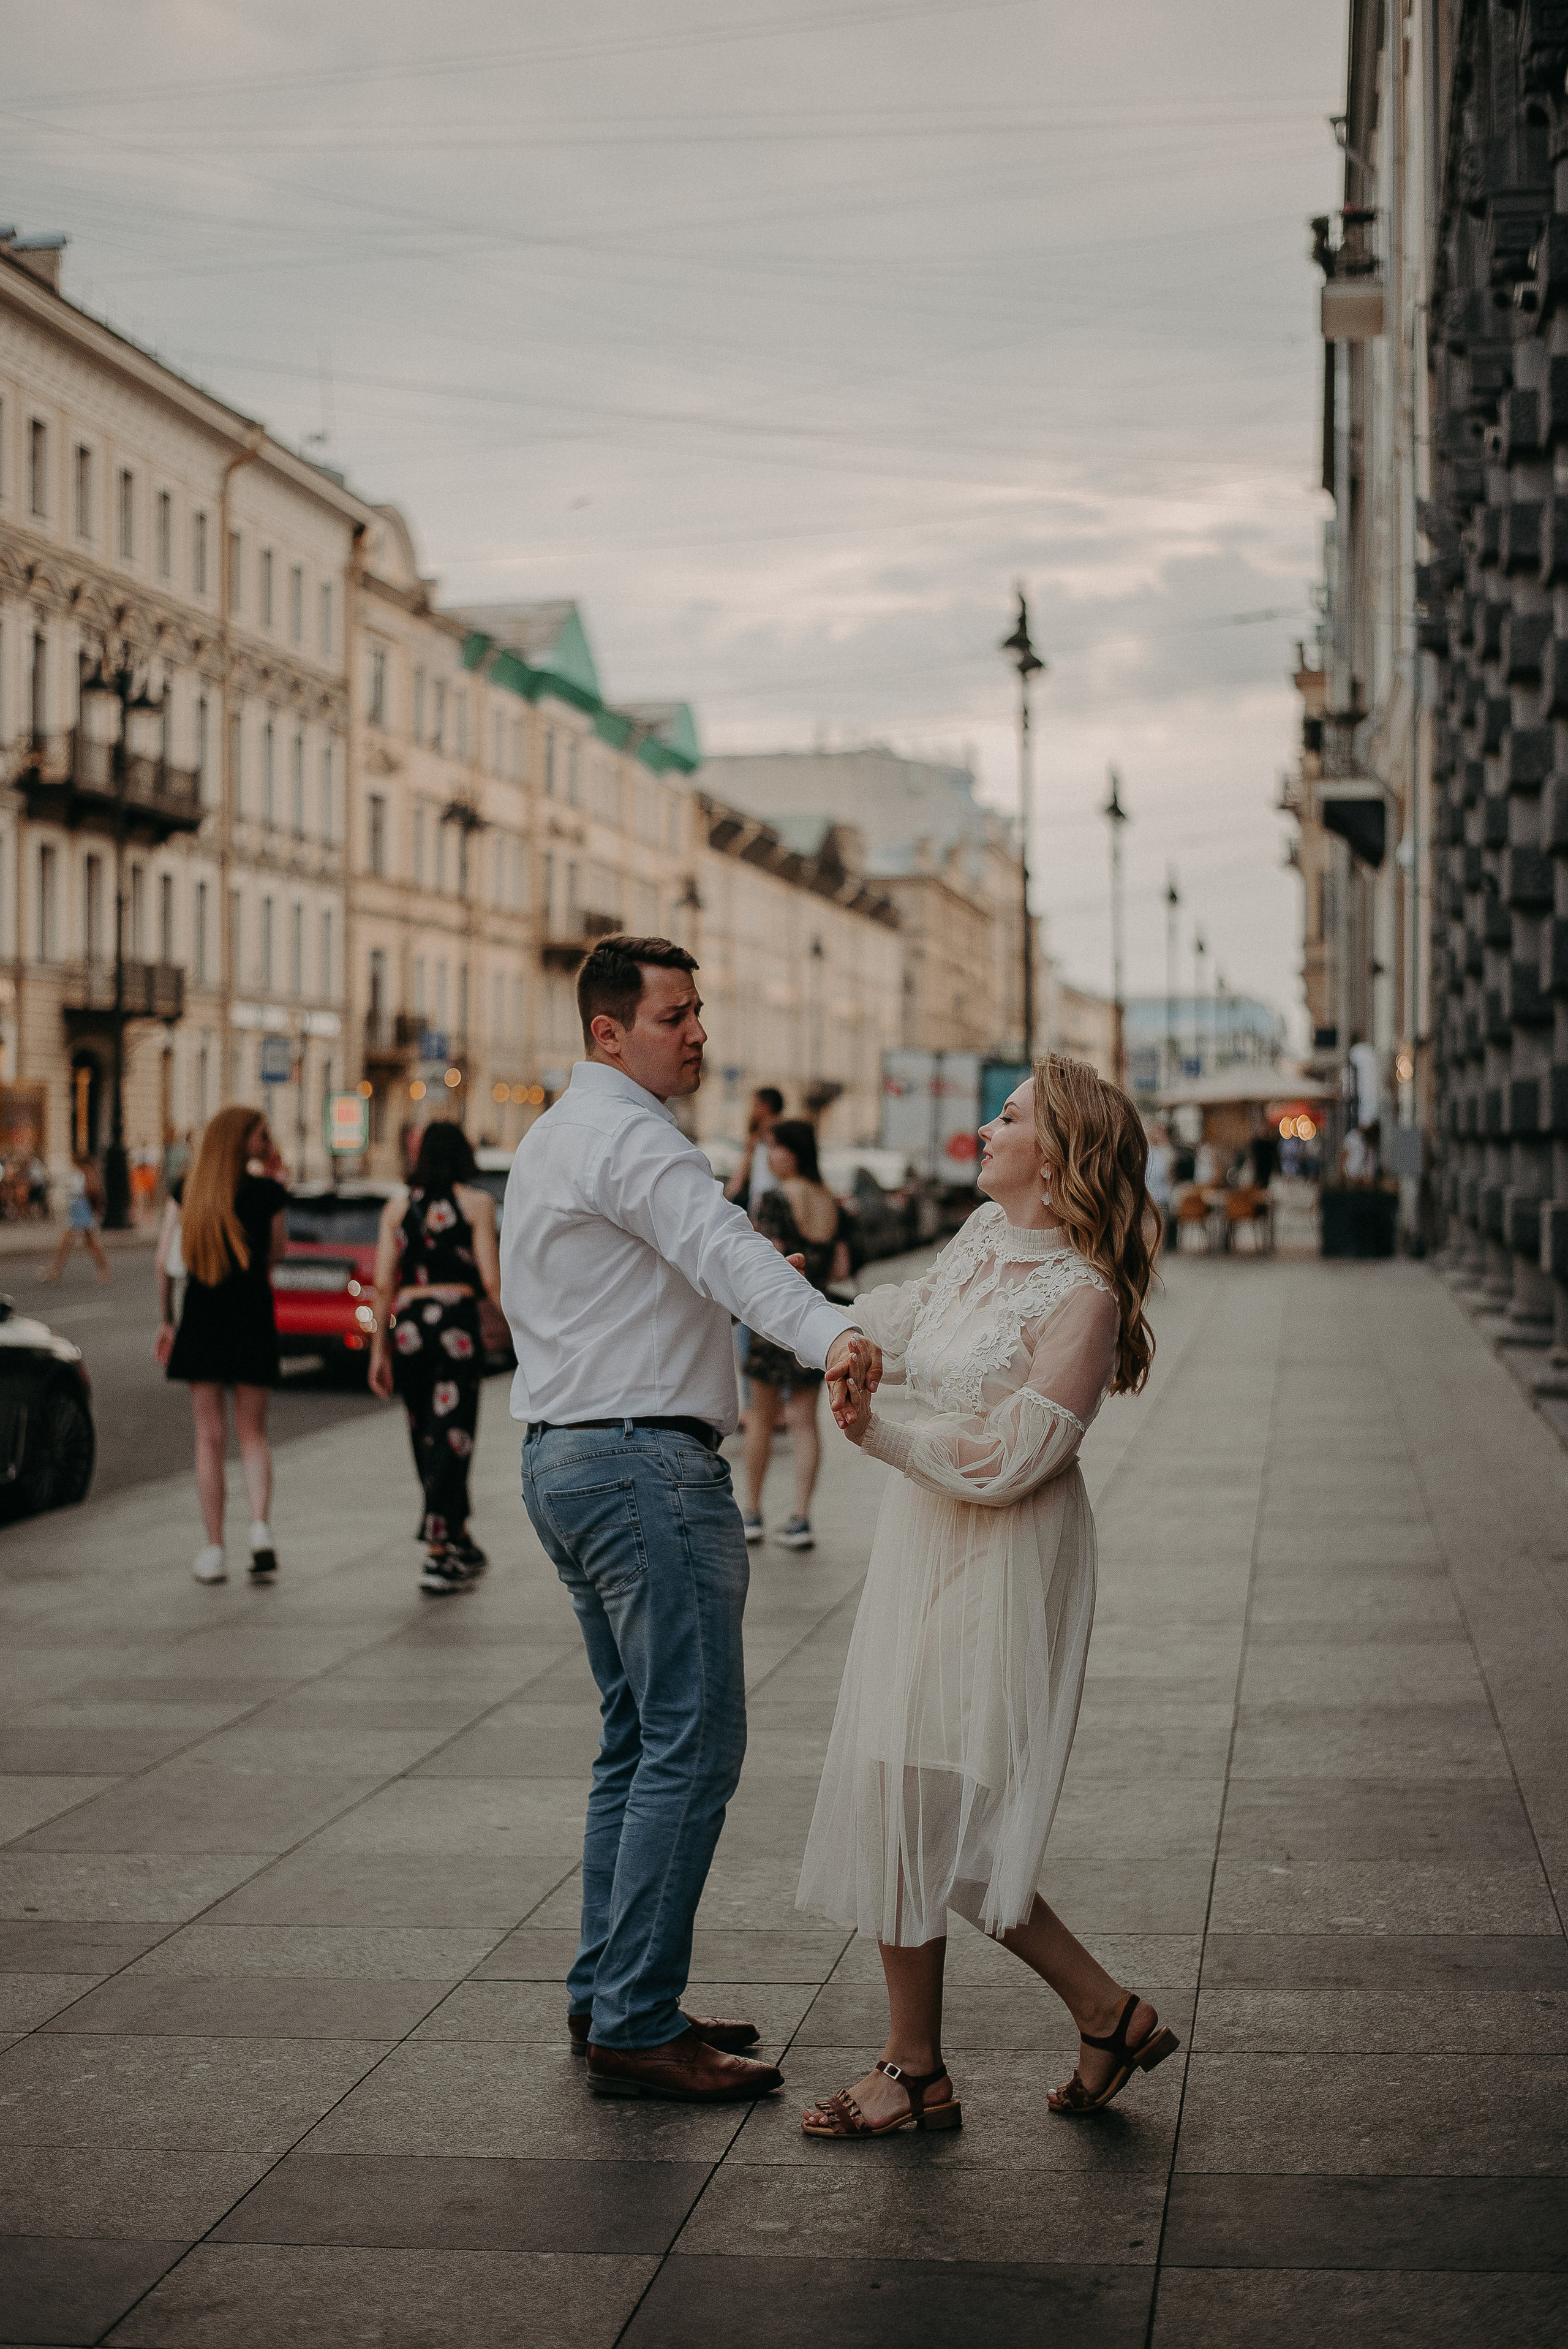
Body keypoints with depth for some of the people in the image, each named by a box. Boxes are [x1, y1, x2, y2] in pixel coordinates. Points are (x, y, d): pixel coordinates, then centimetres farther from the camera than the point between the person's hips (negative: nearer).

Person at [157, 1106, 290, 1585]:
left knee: (210, 1437, 5)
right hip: (252, 1317, -1)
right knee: (253, 1433, 10)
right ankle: (260, 1529, -11)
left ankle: (214, 1551, 4)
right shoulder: (268, 1191, -5)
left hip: (201, 1317, 1)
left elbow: (166, 1261, 1)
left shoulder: (188, 1190, 1)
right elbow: (276, 1253, 7)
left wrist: (165, 1320, 11)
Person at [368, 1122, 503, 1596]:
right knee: (450, 1438, -1)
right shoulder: (477, 1203, 0)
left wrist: (380, 1349, 10)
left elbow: (383, 1284, 6)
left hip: (407, 1324, 4)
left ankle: (461, 1544, 26)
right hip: (457, 1321, -4)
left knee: (426, 1438, 14)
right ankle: (438, 1556, -5)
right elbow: (491, 1279, -6)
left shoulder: (397, 1206, 10)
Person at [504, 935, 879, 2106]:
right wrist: (829, 1331, -49)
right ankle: (636, 2023, -9)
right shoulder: (627, 1136, -15)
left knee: (640, 1738, 16)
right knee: (693, 1745, -9)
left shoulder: (553, 1139, 19)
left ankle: (608, 1997, 20)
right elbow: (723, 1248, -34)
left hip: (566, 1454, 11)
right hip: (647, 1460, -11)